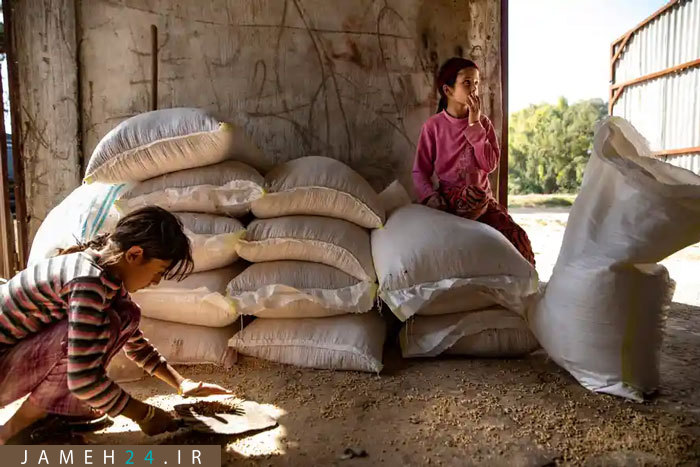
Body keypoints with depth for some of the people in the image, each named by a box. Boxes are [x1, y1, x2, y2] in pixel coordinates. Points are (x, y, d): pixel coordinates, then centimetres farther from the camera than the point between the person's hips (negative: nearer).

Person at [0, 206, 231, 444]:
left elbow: (136, 344, 12)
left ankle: (42, 405, 5)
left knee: (126, 318, -3)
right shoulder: (90, 280, -30)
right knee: (106, 324, -28)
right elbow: (84, 380, -33)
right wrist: (144, 414, -19)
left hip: (19, 352, 8)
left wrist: (183, 384, 5)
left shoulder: (110, 274, 0)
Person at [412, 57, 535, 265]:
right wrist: (430, 196, -21)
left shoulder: (483, 123, 8)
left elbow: (490, 165, -5)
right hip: (450, 195, -3)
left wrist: (475, 125, -9)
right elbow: (420, 171, -1)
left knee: (518, 237, -20)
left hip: (484, 197, 4)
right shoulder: (433, 126, -1)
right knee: (475, 196, -39)